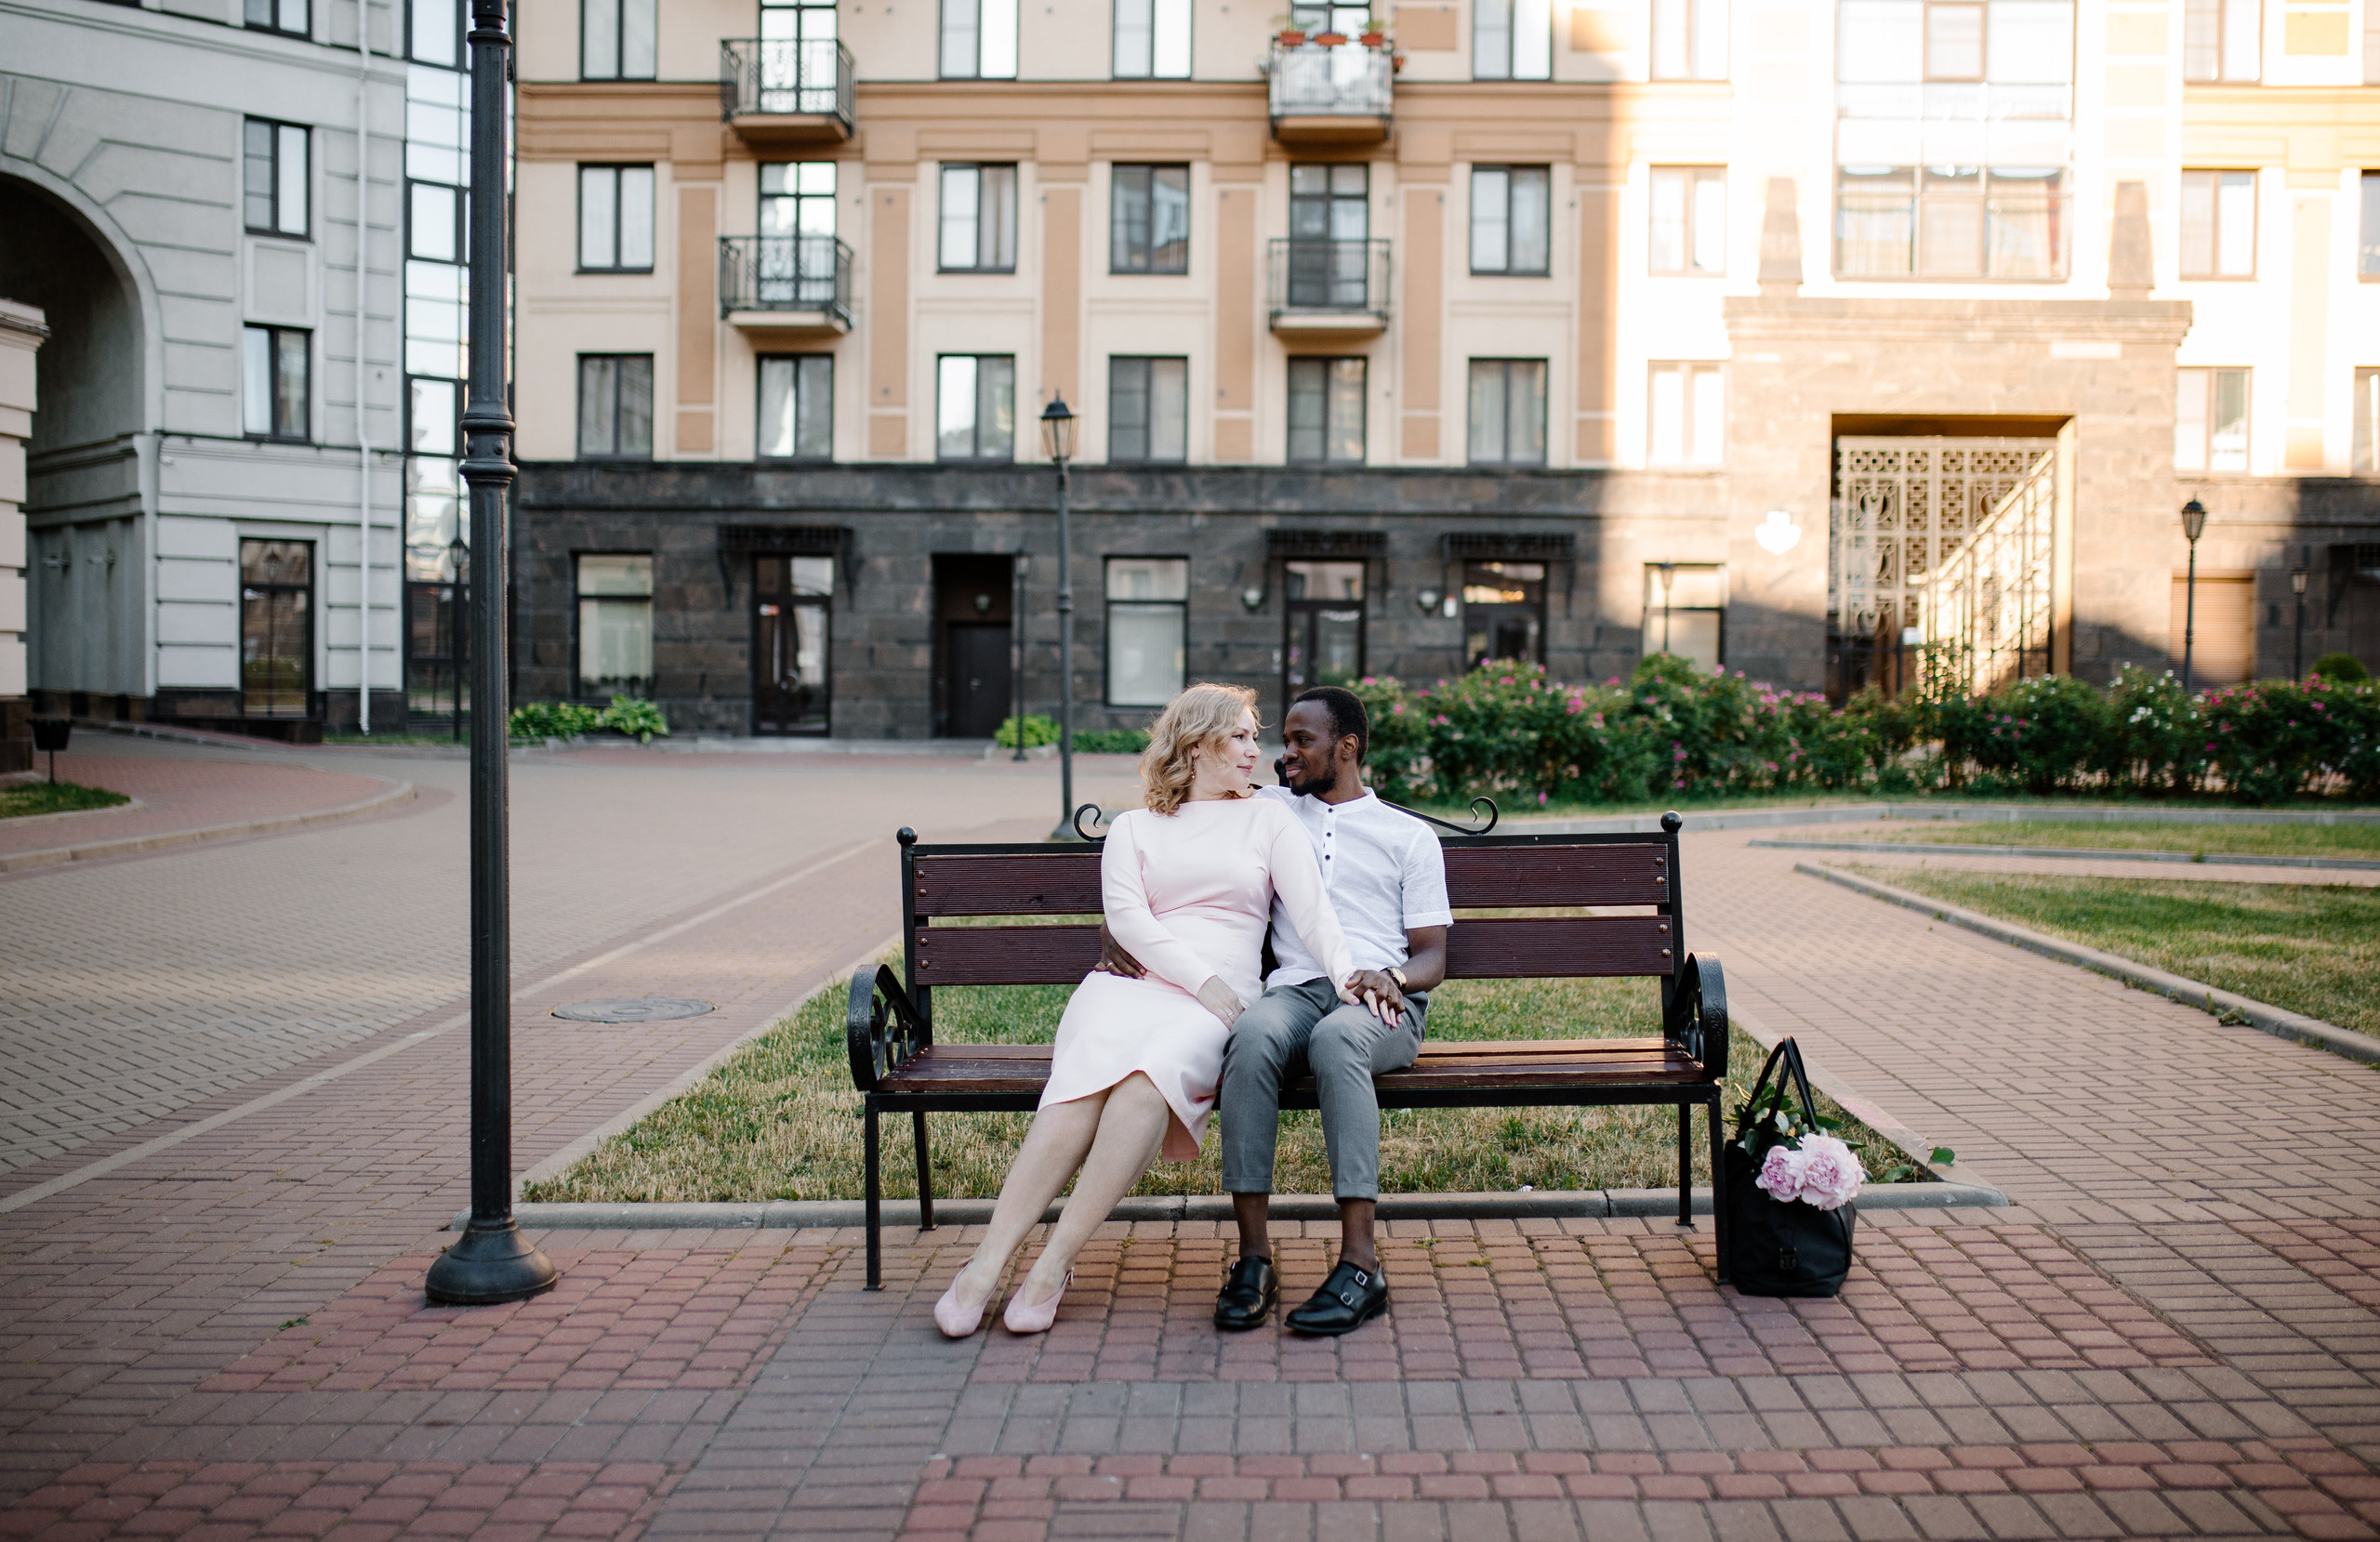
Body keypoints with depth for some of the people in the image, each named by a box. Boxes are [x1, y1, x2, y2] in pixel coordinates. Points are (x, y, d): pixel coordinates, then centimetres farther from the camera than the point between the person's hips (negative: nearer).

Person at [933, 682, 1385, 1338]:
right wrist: (1201, 979, -11)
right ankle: (986, 1264, -34)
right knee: (1083, 1082, -33)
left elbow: (1311, 909, 7)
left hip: (1220, 1005, 0)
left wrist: (1346, 977, -13)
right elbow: (1126, 916, 4)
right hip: (1132, 986, 1)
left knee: (1151, 1075, -35)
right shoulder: (1132, 829, 21)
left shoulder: (1270, 820, 21)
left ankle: (1054, 1264, -33)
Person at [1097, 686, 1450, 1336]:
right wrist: (1117, 929, 4)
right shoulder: (1266, 810, 25)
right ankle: (1253, 1255, -35)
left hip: (1384, 1001, -2)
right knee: (1254, 1033, -36)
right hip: (1295, 991, 2)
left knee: (1336, 1037, -39)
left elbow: (1432, 956, 11)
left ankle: (1360, 1263, -41)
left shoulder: (1410, 836, 19)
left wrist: (1392, 978, -13)